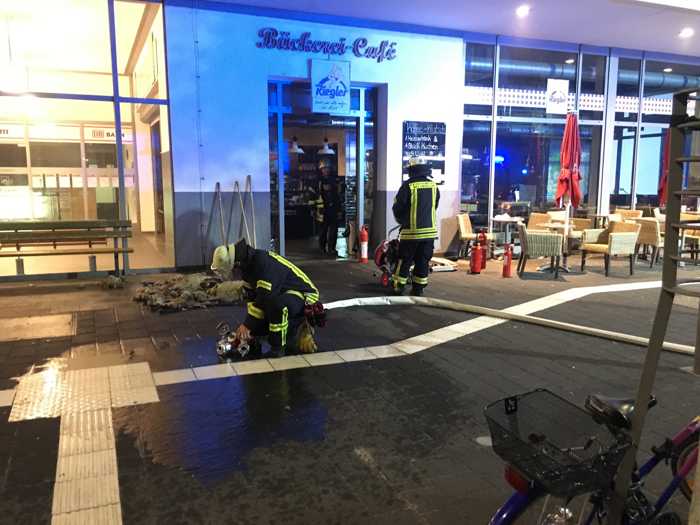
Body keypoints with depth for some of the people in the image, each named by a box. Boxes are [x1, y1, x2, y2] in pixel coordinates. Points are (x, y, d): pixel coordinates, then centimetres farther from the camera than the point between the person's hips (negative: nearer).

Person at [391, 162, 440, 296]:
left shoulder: (408, 186, -11)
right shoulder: (434, 186, 3)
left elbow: (397, 207, -5)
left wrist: (402, 221, 16)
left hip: (411, 230, -3)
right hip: (430, 230, 3)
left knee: (404, 260, 8)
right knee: (423, 260, 10)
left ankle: (399, 286, 15)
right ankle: (418, 288, 14)